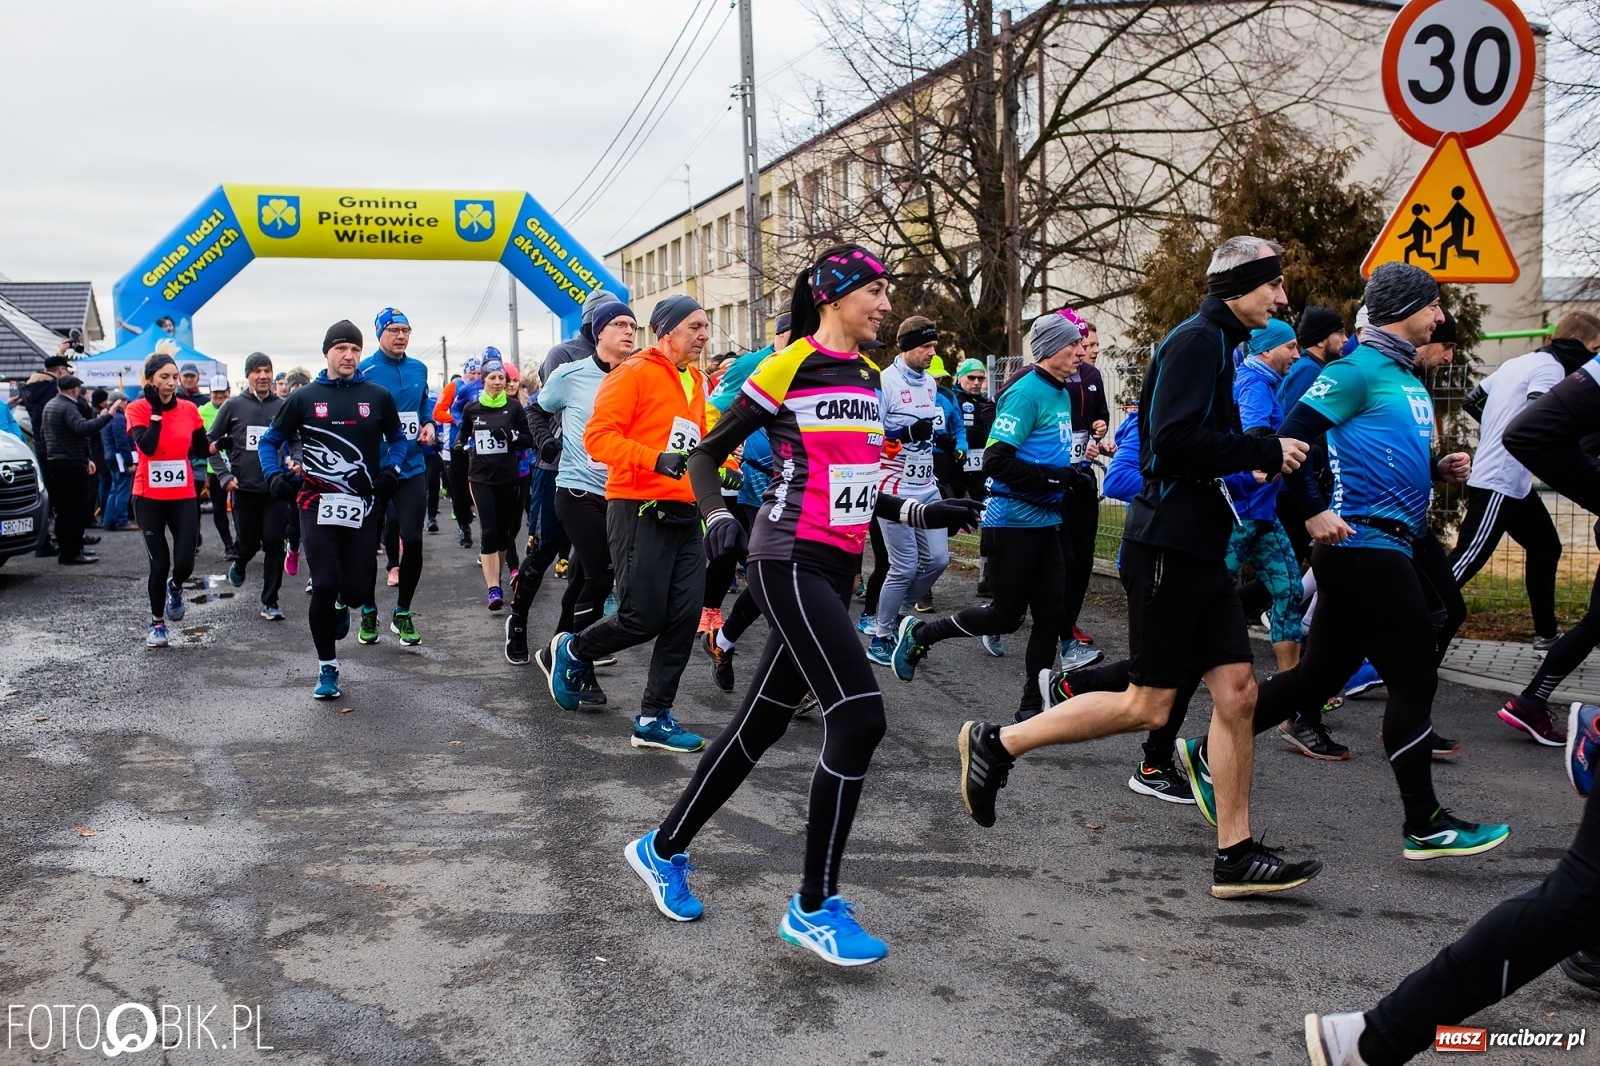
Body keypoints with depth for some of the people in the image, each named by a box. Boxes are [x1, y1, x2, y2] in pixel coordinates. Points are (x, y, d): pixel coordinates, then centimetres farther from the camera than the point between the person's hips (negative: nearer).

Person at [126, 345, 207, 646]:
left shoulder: (189, 410, 1)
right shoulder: (137, 409, -6)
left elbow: (201, 448, 11)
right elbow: (147, 446, -21)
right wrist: (157, 410, -17)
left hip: (183, 497, 2)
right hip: (149, 498, -2)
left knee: (185, 563, -7)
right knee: (159, 564, 0)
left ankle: (175, 588, 30)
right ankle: (157, 622, 21)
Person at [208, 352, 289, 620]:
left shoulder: (283, 406, 3)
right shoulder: (233, 406, 1)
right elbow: (211, 442, 6)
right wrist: (224, 476, -2)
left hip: (276, 489, 0)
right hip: (244, 488, 0)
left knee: (274, 544, -4)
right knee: (248, 542, 9)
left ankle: (270, 602, 6)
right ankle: (239, 565, 46)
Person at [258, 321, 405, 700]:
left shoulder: (378, 396, 6)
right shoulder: (304, 398, 5)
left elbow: (397, 437, 19)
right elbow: (270, 440, 13)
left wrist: (391, 469, 1)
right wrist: (276, 475, -4)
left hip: (362, 507, 1)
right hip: (317, 504, -1)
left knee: (356, 591, -2)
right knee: (325, 585, -10)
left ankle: (341, 605, 39)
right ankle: (327, 668, 7)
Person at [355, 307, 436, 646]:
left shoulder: (419, 369, 7)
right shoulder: (363, 371, -8)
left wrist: (429, 424, 2)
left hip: (412, 468, 3)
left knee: (413, 539, -1)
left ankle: (402, 614, 16)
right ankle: (368, 613, 25)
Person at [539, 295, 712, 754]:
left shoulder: (694, 382, 17)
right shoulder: (635, 373, -7)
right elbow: (598, 436, -15)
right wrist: (657, 459, -26)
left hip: (683, 513, 8)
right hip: (639, 509, -7)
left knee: (684, 617, 2)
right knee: (643, 618, -7)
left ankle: (654, 718, 12)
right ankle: (569, 652, 22)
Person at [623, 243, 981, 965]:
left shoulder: (867, 377, 16)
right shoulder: (787, 367, -7)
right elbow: (706, 454, -3)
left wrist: (922, 514, 15)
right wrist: (718, 516, -19)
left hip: (836, 570, 9)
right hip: (790, 561, -8)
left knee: (762, 722, 11)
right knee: (859, 716, -16)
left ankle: (663, 850, 29)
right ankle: (815, 908, -3)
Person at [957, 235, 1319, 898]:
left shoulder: (1218, 345, 20)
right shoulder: (1197, 340, -11)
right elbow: (1175, 441, -24)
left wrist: (1263, 462, 8)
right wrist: (1265, 453, -15)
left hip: (1202, 551, 10)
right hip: (1168, 547, -10)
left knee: (1237, 693, 6)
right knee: (1147, 706, -4)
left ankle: (1236, 856, 13)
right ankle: (996, 744, 6)